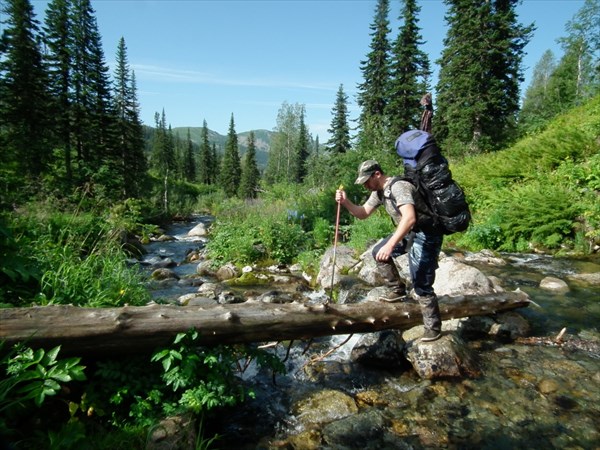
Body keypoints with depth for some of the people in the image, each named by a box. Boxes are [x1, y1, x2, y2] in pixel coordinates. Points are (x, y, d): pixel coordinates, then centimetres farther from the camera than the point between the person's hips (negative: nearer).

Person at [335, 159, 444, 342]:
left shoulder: (398, 186, -26)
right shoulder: (379, 192, 5)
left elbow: (409, 218, -39)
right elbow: (363, 213, 11)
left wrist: (390, 245, -44)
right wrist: (346, 202, -7)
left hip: (426, 235, -10)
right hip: (408, 232, 10)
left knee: (421, 284, -8)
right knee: (379, 252, 12)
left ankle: (433, 327, 8)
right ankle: (397, 290, 20)